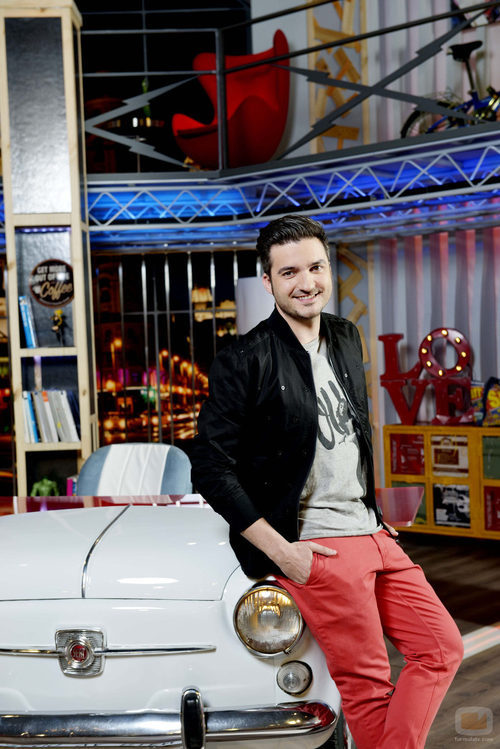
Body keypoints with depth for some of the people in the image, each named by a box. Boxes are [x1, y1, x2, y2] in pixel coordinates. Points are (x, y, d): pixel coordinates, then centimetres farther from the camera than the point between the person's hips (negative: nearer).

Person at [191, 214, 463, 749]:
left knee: (441, 647, 6)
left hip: (370, 530, 7)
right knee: (367, 682, -4)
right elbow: (211, 469, -13)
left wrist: (374, 515, 16)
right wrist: (281, 552, -15)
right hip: (313, 546, -7)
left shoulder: (346, 339, 11)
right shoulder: (244, 362, -11)